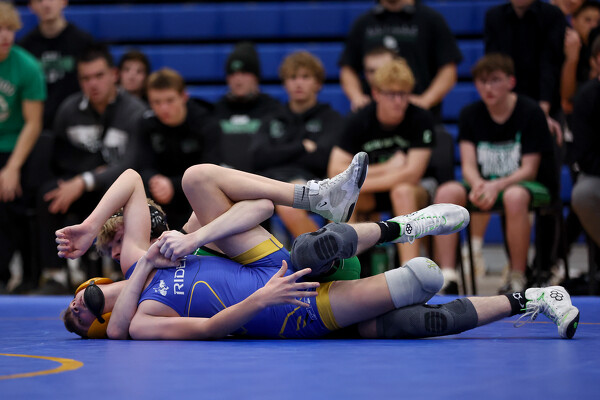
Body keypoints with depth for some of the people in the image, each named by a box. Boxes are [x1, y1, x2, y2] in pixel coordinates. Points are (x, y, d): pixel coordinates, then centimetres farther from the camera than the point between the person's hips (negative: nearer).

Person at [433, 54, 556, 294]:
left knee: (514, 196, -40)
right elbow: (468, 165, -2)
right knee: (446, 192, -25)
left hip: (526, 185, -4)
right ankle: (446, 276, -29)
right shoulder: (470, 115, 4)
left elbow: (529, 170, -12)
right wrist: (478, 185, -27)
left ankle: (517, 279, -27)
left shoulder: (530, 112, -9)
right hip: (484, 185, 4)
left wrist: (497, 186, -29)